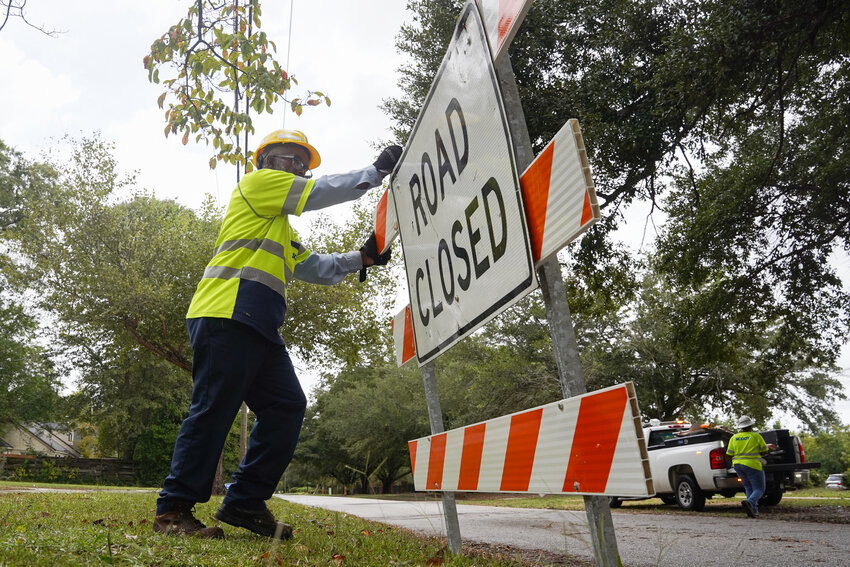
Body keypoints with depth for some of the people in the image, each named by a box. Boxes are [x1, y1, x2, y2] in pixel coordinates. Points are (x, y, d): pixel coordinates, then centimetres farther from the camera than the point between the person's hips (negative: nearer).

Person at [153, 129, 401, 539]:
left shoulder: (282, 231, 33)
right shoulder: (257, 182, 9)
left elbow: (316, 268, 25)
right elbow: (320, 193, 0)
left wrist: (361, 258, 11)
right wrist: (376, 171, 8)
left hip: (259, 326, 9)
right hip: (226, 316, -9)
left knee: (287, 407, 2)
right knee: (214, 409, -9)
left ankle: (245, 503, 8)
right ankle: (173, 510, 0)